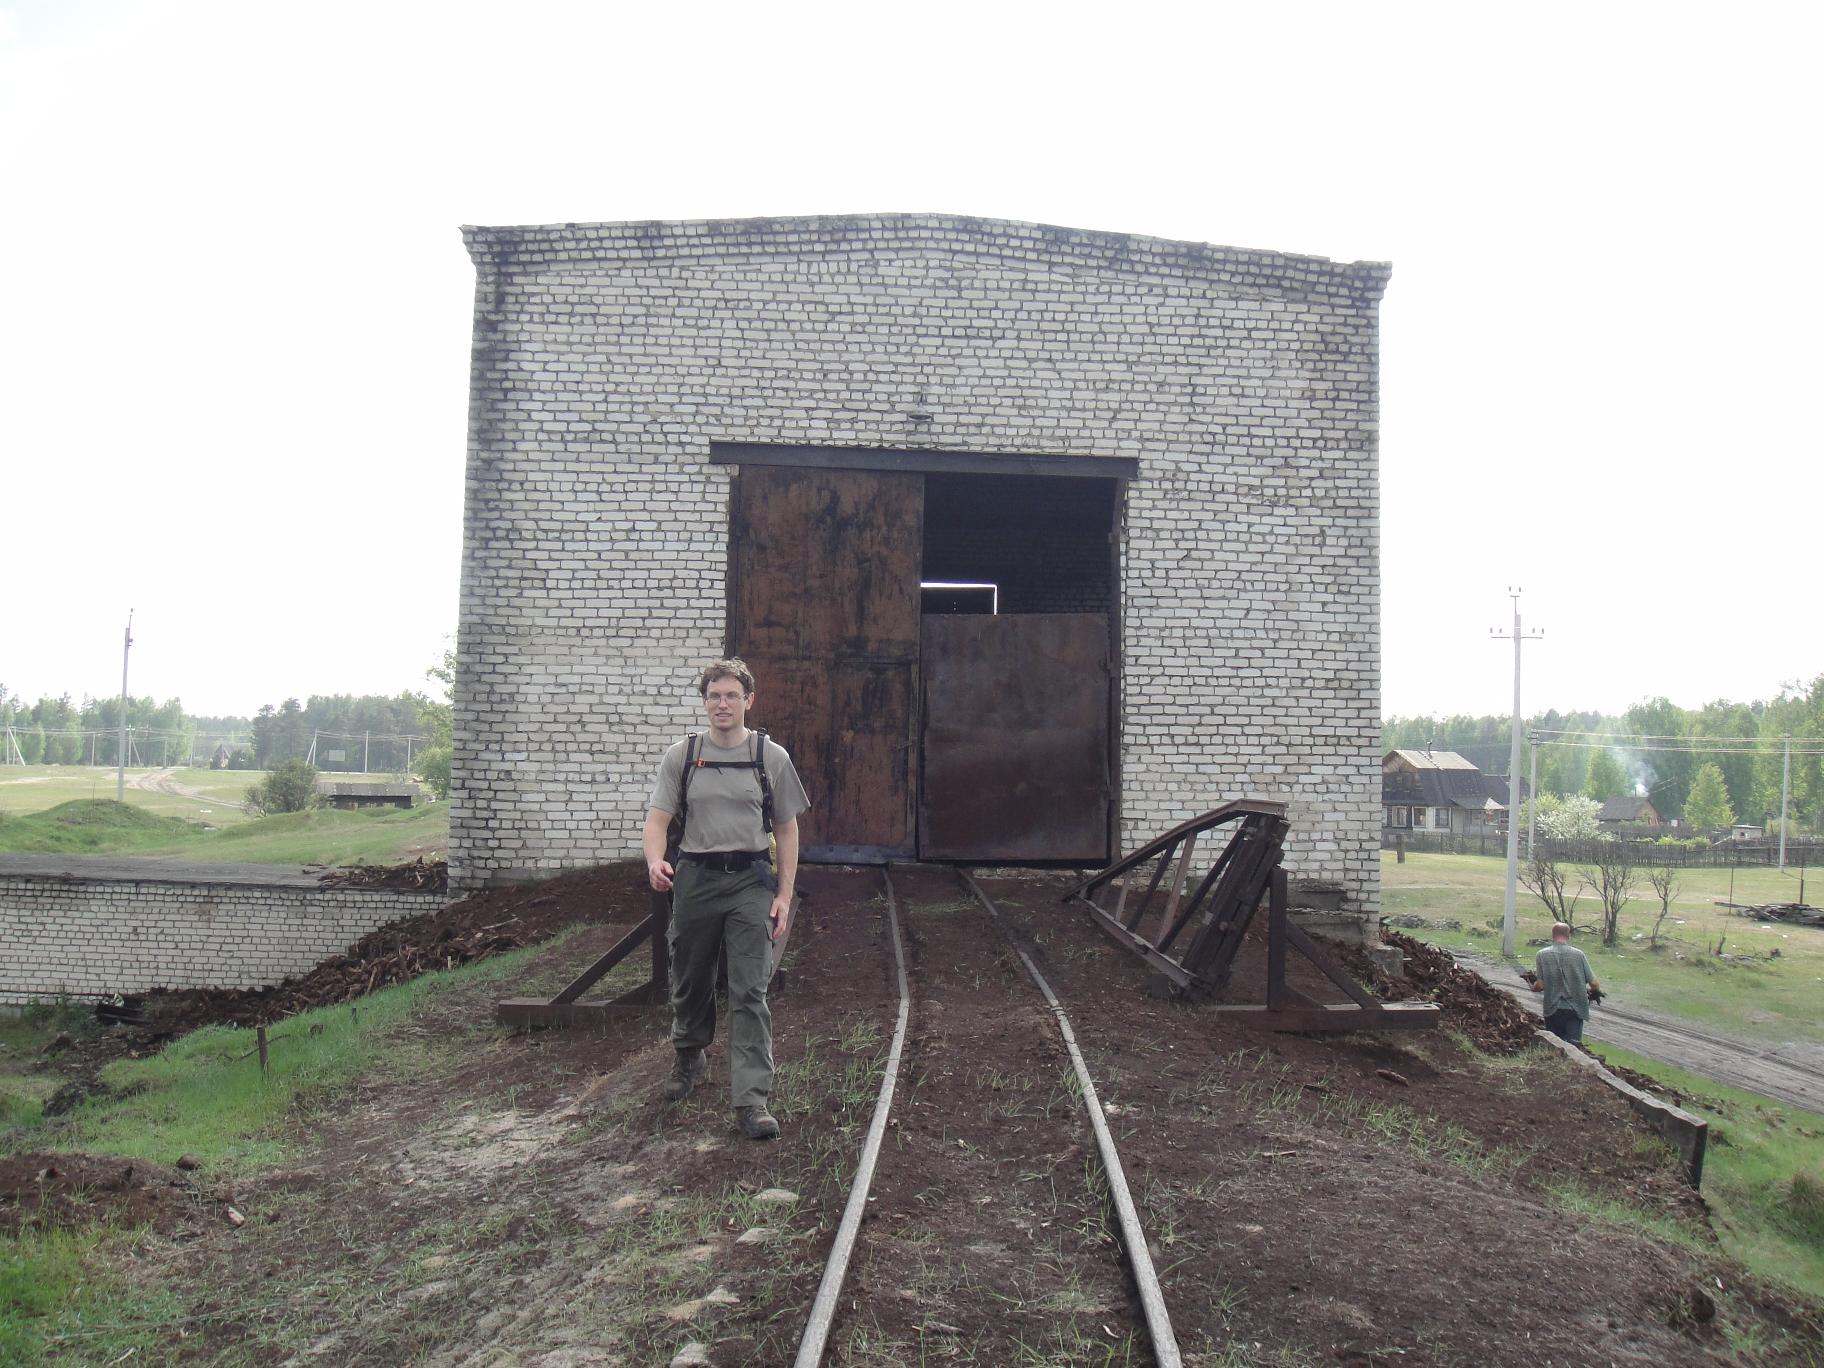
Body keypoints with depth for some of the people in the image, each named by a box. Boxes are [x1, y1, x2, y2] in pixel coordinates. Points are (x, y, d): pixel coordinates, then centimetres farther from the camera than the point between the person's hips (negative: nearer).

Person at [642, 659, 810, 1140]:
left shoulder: (771, 757, 4)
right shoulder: (682, 754, 5)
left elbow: (786, 830, 7)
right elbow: (658, 818, -1)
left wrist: (784, 895, 0)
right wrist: (656, 861, -23)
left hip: (750, 882, -1)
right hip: (695, 879, 2)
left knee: (749, 992, -7)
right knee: (690, 983, 15)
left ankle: (751, 1100, -6)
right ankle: (687, 1060, 42)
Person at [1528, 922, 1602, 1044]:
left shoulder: (1542, 955, -6)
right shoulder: (1579, 954, -4)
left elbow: (1540, 986, -9)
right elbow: (1593, 984, -2)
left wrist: (1532, 987, 13)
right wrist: (1596, 991, 21)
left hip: (1553, 1010, 0)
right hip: (1576, 1009, 0)